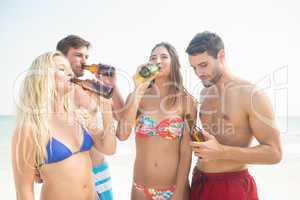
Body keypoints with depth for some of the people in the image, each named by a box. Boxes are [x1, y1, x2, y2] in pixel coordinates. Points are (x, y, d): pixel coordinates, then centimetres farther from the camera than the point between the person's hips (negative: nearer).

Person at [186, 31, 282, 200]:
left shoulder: (252, 95, -14)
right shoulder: (204, 94, 6)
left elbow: (274, 153, -16)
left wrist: (221, 152, -25)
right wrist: (193, 136, 0)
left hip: (232, 185, -6)